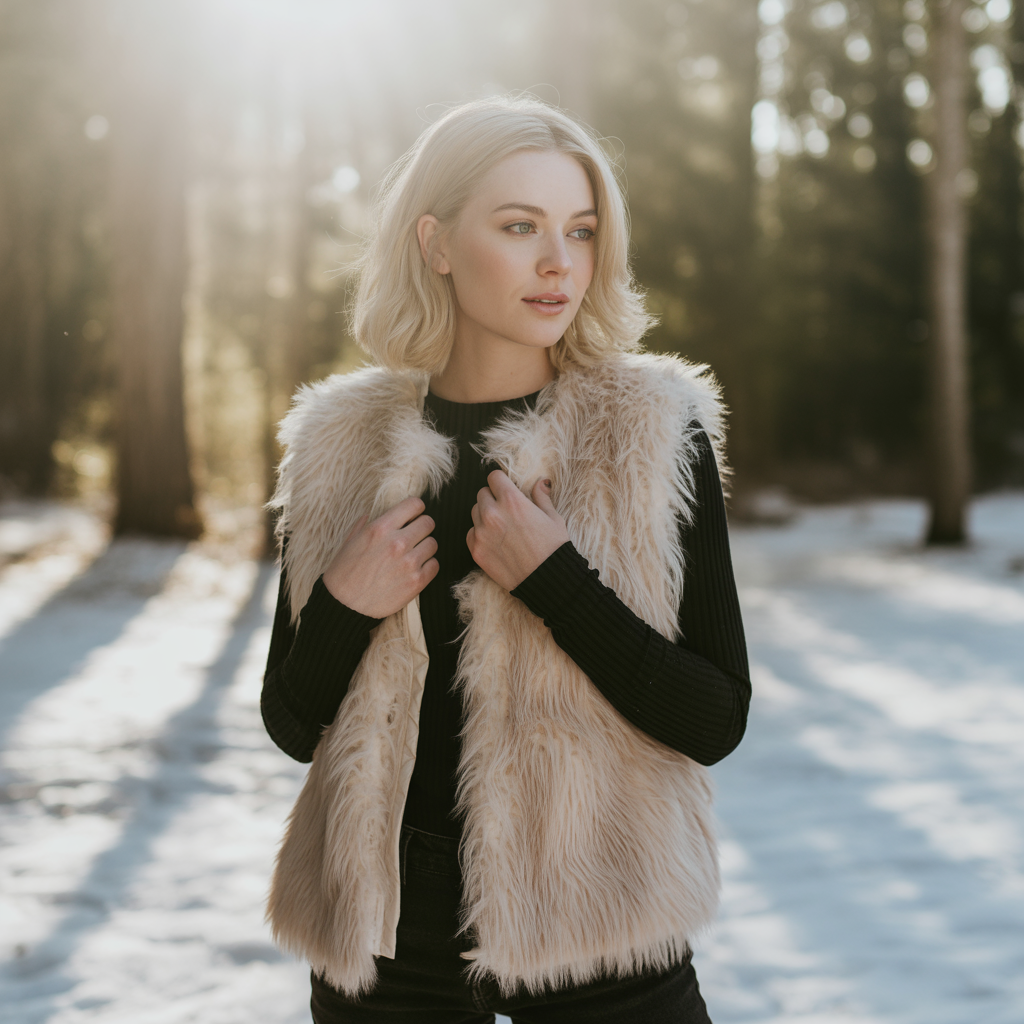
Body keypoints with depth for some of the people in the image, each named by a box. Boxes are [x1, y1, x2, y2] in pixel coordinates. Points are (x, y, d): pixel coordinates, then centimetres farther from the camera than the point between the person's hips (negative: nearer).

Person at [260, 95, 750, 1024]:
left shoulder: (653, 431, -8)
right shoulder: (343, 444, -3)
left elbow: (716, 721, -12)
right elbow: (293, 727, 3)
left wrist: (552, 579, -22)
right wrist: (343, 607, -15)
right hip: (390, 927, 2)